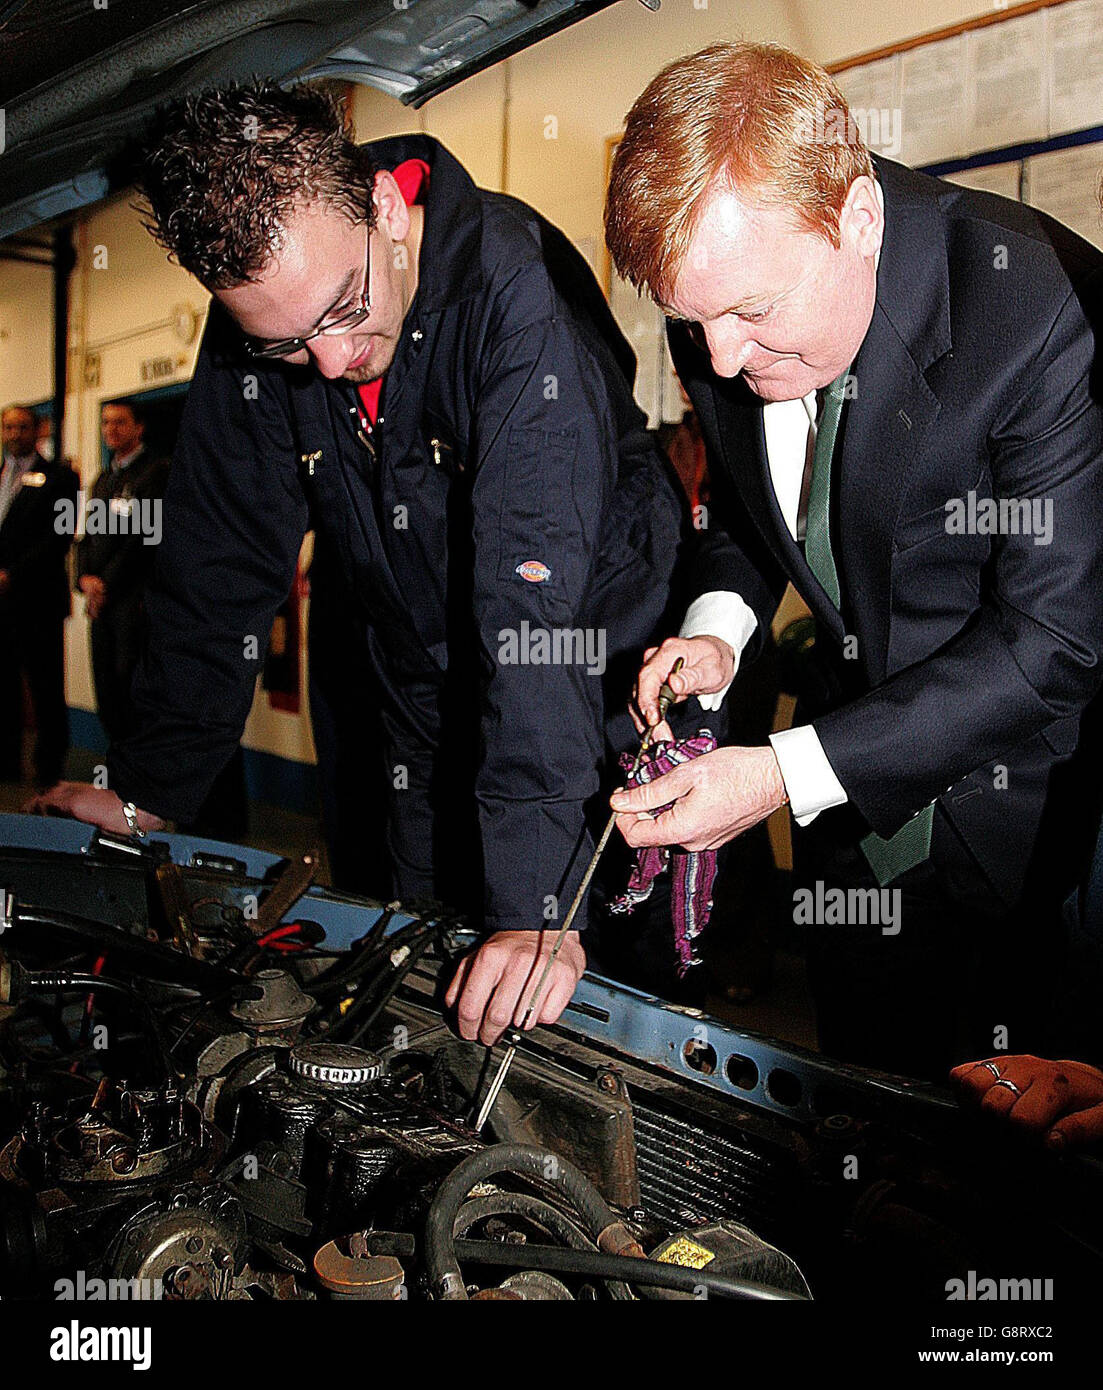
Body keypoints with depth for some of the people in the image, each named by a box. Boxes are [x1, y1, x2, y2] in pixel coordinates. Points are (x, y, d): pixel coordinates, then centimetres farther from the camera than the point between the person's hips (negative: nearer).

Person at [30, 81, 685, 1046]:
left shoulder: (516, 287, -29)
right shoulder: (258, 321, -12)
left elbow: (536, 593, -37)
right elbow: (219, 567, -2)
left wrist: (535, 896, -41)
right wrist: (149, 788, 0)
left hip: (609, 702, -4)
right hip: (432, 722, 5)